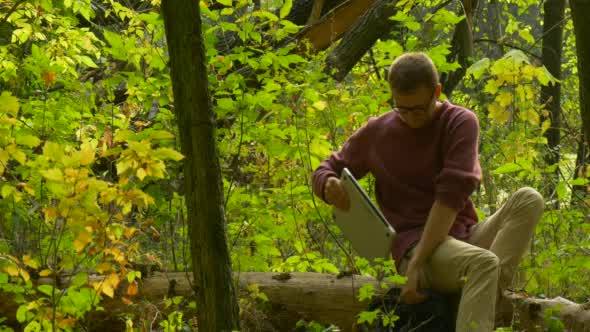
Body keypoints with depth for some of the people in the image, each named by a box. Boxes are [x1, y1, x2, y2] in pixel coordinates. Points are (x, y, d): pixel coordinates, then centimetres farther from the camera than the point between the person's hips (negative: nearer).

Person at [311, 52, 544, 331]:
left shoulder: (461, 123, -2)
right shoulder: (375, 133, 6)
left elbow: (452, 195, -13)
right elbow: (324, 171, 18)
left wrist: (417, 265, -22)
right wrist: (328, 185, -11)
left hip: (465, 235, 2)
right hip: (414, 243, -2)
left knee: (528, 199, -26)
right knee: (484, 263, -36)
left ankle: (491, 293, -42)